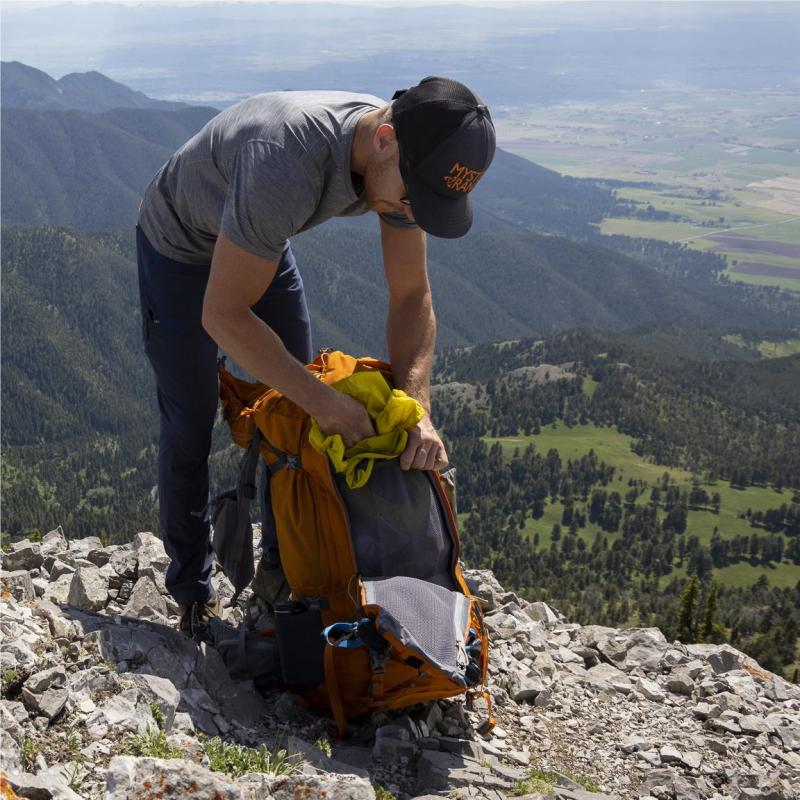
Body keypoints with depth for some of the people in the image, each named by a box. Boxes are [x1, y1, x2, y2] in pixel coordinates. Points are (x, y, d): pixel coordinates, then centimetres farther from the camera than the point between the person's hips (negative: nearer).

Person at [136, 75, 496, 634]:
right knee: (190, 429, -2)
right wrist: (323, 401, -41)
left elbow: (412, 298, -17)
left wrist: (417, 411, -30)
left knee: (299, 403, 8)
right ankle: (194, 593, 17)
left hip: (261, 240, 6)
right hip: (179, 247, -6)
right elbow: (221, 314, -40)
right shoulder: (289, 162, -46)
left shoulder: (405, 161, -24)